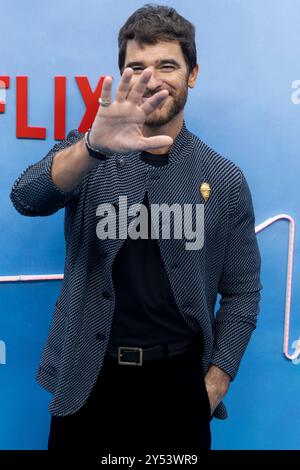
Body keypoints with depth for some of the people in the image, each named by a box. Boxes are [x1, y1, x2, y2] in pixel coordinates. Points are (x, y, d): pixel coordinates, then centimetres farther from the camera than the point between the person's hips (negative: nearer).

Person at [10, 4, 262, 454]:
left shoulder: (225, 179, -3)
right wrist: (94, 144, -37)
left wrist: (215, 384, -6)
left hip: (178, 383, 0)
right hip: (86, 381, 1)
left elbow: (242, 292, 0)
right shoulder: (88, 156, -2)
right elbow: (27, 199, -21)